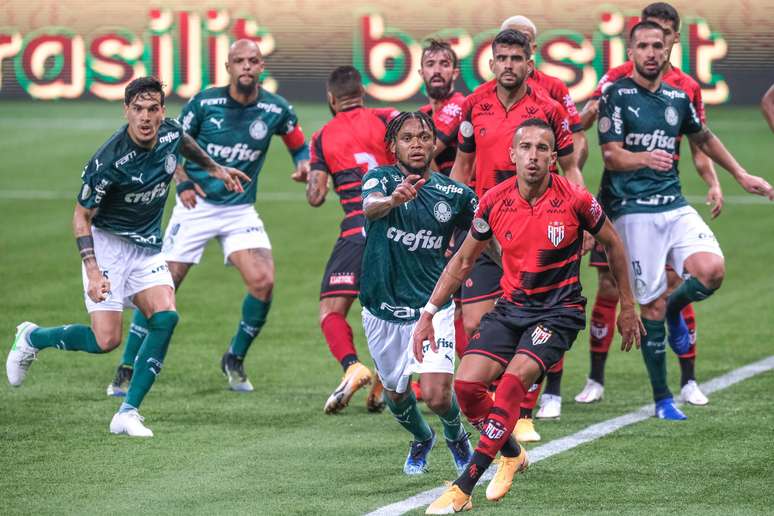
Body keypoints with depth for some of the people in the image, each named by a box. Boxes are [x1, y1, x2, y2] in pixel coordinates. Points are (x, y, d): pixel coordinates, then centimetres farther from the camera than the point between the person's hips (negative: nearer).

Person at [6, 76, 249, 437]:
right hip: (108, 244, -6)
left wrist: (214, 168, 33)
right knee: (106, 340, -13)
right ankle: (31, 338, 15)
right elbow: (81, 217, -16)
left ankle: (128, 413, -13)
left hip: (148, 248, 6)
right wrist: (92, 271, -26)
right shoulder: (109, 162, -25)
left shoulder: (170, 134, -8)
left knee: (165, 318, -18)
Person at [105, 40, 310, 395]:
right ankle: (126, 370, 5)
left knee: (263, 281, -17)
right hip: (196, 205, -1)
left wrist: (304, 164, -10)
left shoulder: (275, 110, -5)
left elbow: (299, 145, 12)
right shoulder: (205, 103, -8)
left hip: (240, 210, 1)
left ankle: (234, 360, 6)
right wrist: (183, 183, -10)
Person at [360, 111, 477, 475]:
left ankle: (455, 433, 21)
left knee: (437, 396, -15)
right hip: (383, 311, 1)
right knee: (395, 394, 17)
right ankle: (422, 439, 50)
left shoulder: (454, 194, -3)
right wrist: (392, 199, -57)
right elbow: (370, 207, -34)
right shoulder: (381, 179, -10)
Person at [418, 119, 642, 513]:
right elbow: (462, 261, 9)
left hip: (559, 310, -4)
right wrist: (428, 314, 6)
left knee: (513, 381, -24)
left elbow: (613, 245, 5)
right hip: (511, 306, 4)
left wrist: (627, 307, 10)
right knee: (466, 384, -12)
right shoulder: (494, 202, -4)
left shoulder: (575, 200, -13)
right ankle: (512, 455, 18)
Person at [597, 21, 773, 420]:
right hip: (633, 211, -4)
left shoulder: (678, 98, 12)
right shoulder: (616, 96, -4)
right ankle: (662, 399, 8)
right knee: (652, 304, -4)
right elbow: (611, 156, -11)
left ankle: (674, 309, 14)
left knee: (712, 270, -21)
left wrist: (740, 175, 32)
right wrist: (645, 158, -30)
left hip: (674, 205, 4)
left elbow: (703, 139, 29)